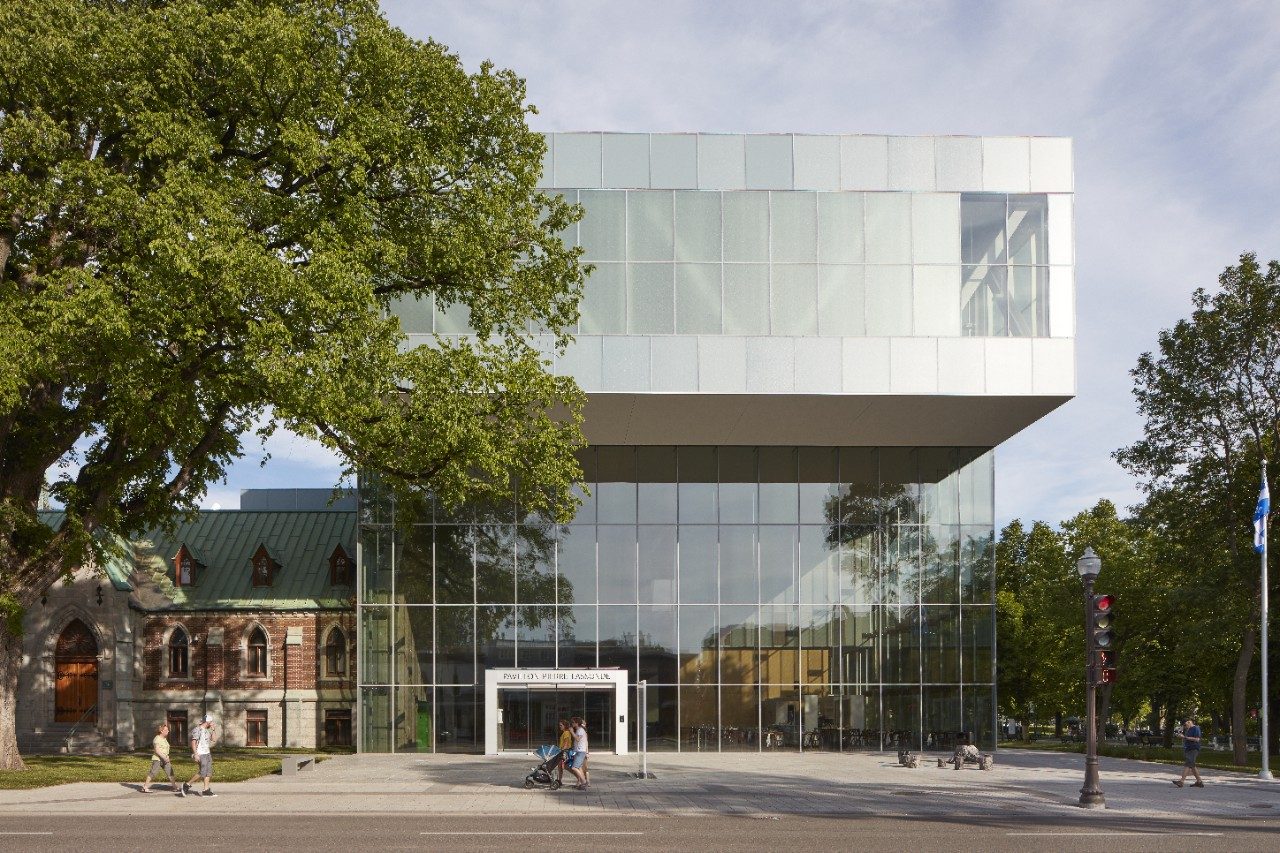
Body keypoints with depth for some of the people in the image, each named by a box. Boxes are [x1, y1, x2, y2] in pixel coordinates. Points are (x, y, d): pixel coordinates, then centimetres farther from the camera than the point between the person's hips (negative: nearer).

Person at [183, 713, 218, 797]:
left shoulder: (207, 730, 14)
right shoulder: (198, 730, -12)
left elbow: (214, 739, 14)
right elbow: (193, 742, -17)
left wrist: (213, 730, 5)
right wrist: (195, 754, -23)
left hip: (207, 754, 9)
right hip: (200, 755, -9)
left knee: (208, 772, 4)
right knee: (202, 772, -12)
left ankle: (206, 790, 5)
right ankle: (187, 785, 1)